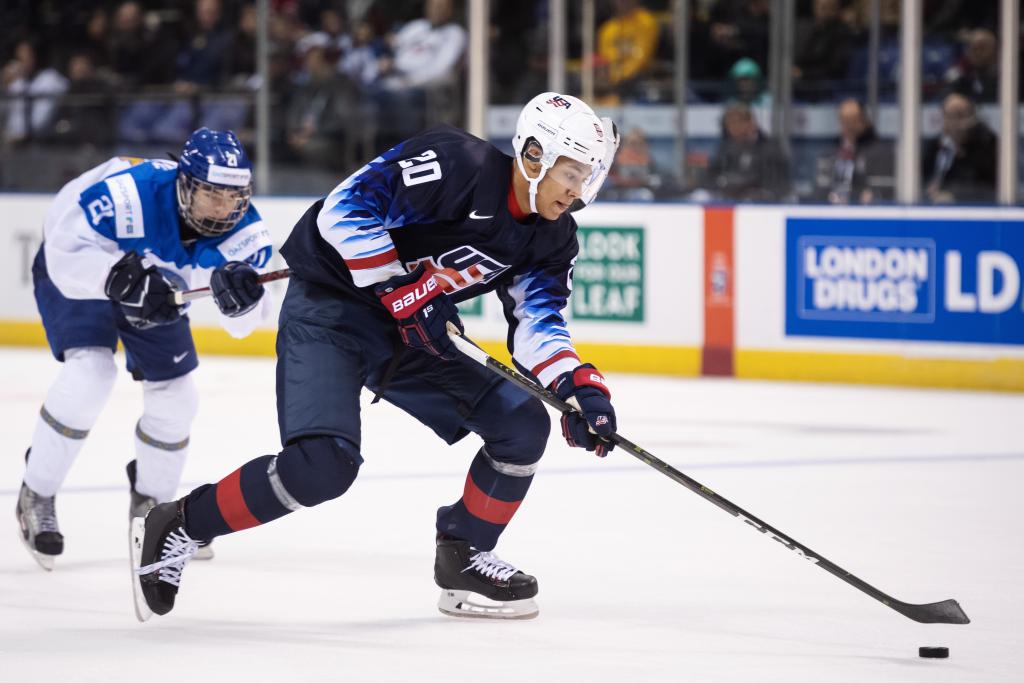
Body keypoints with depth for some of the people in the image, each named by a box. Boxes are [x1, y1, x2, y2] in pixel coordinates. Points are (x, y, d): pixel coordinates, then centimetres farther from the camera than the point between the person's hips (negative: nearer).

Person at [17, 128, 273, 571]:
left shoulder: (244, 232, -25)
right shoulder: (128, 195, -41)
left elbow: (241, 324, -25)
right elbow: (66, 254, -38)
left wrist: (240, 297, -48)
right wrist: (122, 278, -53)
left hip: (153, 283, 6)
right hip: (75, 269, -6)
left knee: (174, 394, 4)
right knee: (90, 371, -25)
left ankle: (150, 507, 30)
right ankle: (36, 497, -9)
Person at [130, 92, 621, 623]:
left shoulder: (552, 238, 0)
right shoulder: (454, 163, -23)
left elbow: (538, 320, -6)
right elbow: (344, 210, -26)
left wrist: (579, 386, -24)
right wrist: (402, 289, -24)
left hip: (411, 331, 8)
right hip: (329, 308, -8)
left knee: (523, 427, -3)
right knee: (324, 464, -26)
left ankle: (464, 558, 16)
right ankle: (178, 527, -8)